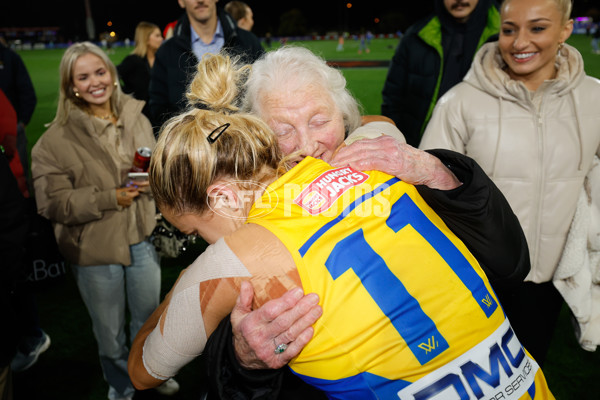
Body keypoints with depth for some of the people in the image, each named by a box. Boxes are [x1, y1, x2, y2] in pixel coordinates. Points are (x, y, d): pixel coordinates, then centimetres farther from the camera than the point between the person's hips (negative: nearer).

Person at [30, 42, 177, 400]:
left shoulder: (137, 119, -1)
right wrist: (108, 199, -21)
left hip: (143, 238, 3)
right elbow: (52, 202, -13)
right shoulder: (56, 139, -12)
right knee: (110, 330, 17)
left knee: (149, 317, 22)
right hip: (95, 249, -3)